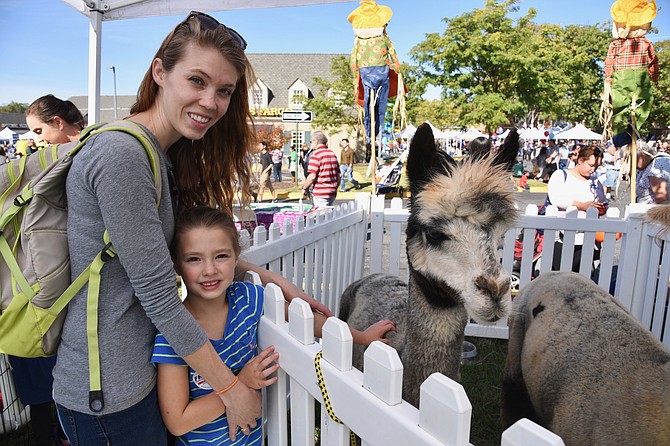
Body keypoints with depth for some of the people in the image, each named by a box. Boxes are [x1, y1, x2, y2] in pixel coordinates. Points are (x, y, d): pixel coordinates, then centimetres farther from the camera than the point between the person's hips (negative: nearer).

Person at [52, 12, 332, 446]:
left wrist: (271, 278, -2)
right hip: (108, 394, -8)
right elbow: (158, 293, -24)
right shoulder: (121, 154, -24)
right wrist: (231, 388, -16)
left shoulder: (168, 157, 5)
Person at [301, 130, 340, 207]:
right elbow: (338, 176, 15)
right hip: (332, 193, 7)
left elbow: (312, 176, -17)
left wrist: (304, 188, -3)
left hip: (320, 194, -7)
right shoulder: (332, 154, 12)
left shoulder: (315, 155, -11)